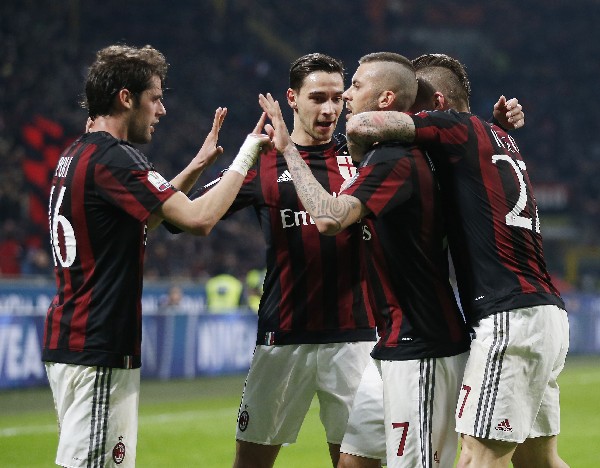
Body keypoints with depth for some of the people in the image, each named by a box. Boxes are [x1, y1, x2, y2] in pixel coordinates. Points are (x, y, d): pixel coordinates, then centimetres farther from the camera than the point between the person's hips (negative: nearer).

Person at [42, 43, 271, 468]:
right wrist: (245, 156, -11)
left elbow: (144, 215, 28)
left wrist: (197, 166, 22)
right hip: (99, 350, -10)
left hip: (67, 338, 10)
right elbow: (199, 219, -22)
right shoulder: (112, 158, -16)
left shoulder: (76, 155, 15)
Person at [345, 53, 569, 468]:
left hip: (510, 317, -9)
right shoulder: (500, 138, 20)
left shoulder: (459, 127, -4)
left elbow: (362, 126, -11)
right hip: (548, 312, 9)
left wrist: (362, 162, 8)